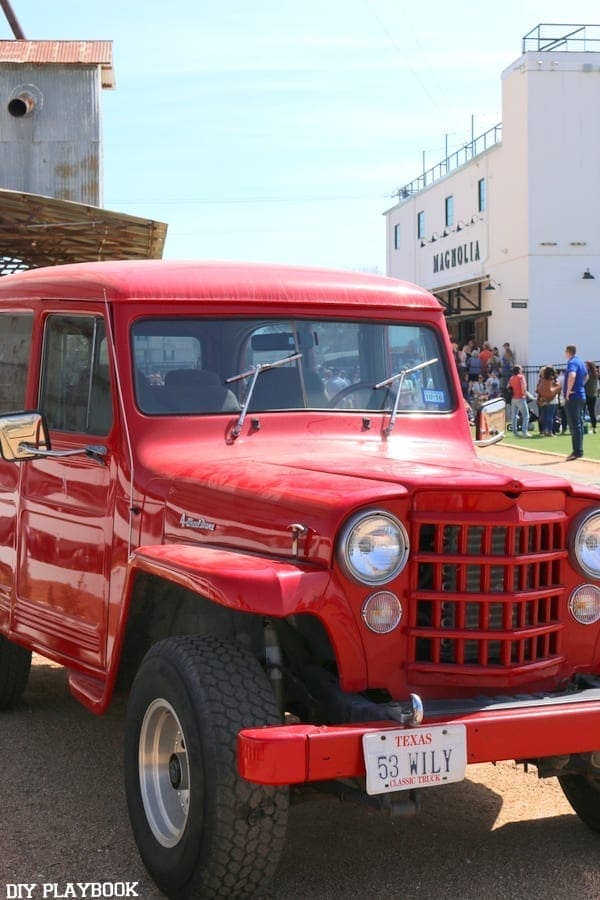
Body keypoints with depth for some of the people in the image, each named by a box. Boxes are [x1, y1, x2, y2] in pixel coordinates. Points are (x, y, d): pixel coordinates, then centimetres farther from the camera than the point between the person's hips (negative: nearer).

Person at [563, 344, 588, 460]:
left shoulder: (572, 362, -15)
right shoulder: (581, 362, 15)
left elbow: (572, 376, -34)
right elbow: (586, 376, 31)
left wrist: (568, 391, -24)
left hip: (573, 398, -9)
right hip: (581, 396, 9)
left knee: (574, 425, -8)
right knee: (579, 424, 13)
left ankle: (577, 451, -10)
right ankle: (579, 450, 17)